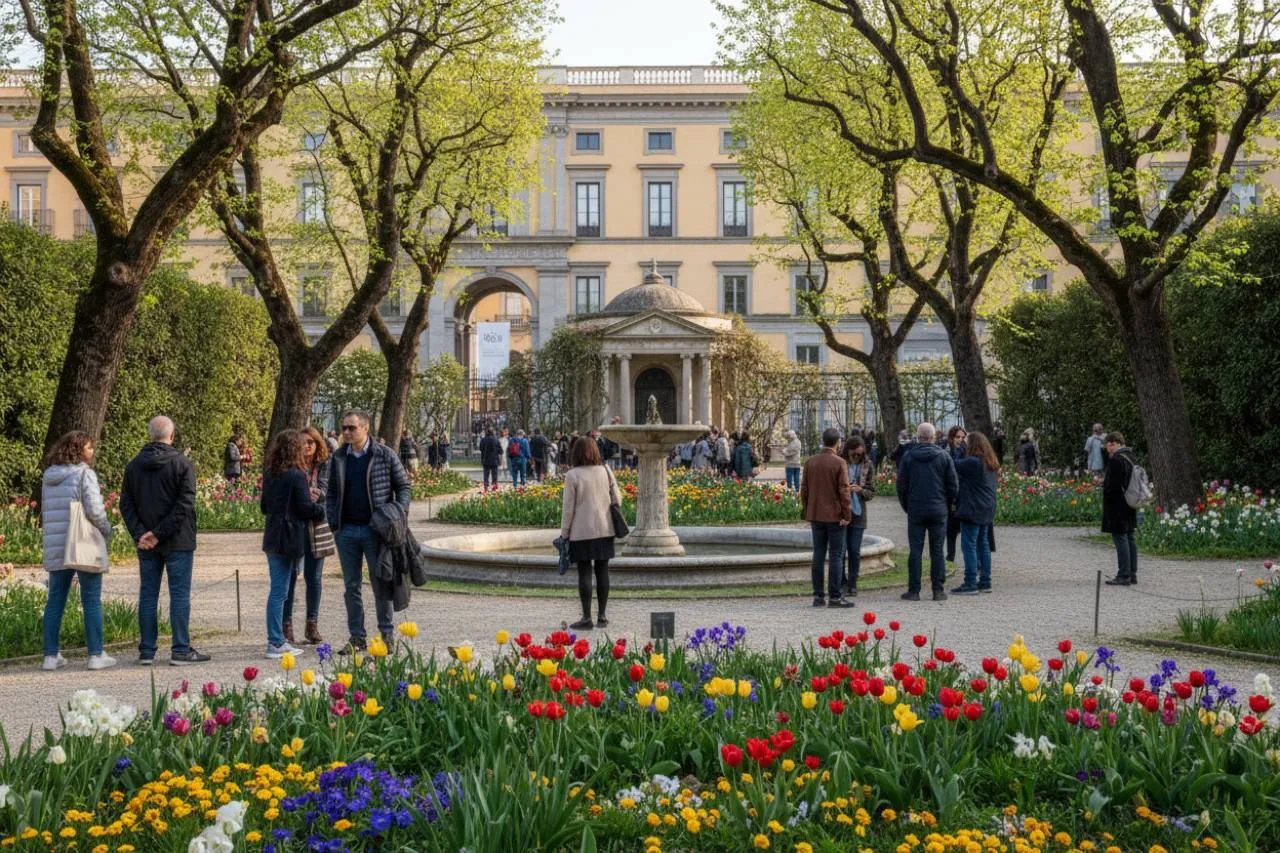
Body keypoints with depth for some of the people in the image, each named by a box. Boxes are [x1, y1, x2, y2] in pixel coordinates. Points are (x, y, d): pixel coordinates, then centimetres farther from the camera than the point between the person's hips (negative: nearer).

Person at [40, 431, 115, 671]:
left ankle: (51, 656, 13)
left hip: (55, 546, 6)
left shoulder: (48, 477, 12)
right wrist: (106, 531, -1)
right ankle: (96, 655, 3)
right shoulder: (84, 474, -9)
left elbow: (45, 511, 14)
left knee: (55, 600, 11)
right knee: (92, 601, 1)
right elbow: (94, 509, -16)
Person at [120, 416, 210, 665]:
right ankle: (180, 650, 0)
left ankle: (146, 651, 11)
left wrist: (139, 533, -4)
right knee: (179, 594, 0)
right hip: (177, 542, -4)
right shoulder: (182, 464, -8)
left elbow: (126, 504, 3)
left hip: (146, 544, 4)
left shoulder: (133, 465, 7)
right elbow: (185, 504, -16)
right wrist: (160, 533, -14)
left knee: (147, 594, 9)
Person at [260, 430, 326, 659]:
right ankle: (276, 644, 0)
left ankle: (276, 640, 17)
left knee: (277, 589, 12)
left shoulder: (269, 474, 10)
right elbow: (306, 508, -14)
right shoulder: (296, 475, -14)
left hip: (272, 538, 7)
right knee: (280, 591, -4)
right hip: (290, 539, -7)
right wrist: (322, 509, 4)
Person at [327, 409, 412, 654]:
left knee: (381, 583, 4)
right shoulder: (338, 458, 7)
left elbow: (403, 486, 2)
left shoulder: (385, 456, -3)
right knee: (351, 586, 8)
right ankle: (357, 638, 15)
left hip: (375, 530, -3)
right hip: (346, 531, 3)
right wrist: (333, 523, 2)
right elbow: (331, 493, 12)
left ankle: (387, 634, 15)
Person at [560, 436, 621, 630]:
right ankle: (602, 616, 14)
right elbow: (617, 499, 6)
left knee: (584, 573, 1)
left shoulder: (573, 475, -9)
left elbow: (568, 507, -8)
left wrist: (564, 532, 0)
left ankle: (586, 618, 2)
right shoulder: (605, 471, 3)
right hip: (605, 529, 4)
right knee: (602, 571, 9)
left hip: (582, 532, -4)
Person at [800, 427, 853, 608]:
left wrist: (807, 512, 15)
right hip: (834, 516, -5)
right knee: (836, 556, -1)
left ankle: (818, 595, 10)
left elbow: (804, 489, 8)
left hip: (815, 515, 5)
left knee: (818, 555, 9)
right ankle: (835, 596, -1)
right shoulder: (839, 463, -10)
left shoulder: (810, 462, 5)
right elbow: (844, 491, -13)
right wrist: (846, 515, -8)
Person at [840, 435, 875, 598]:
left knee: (855, 551, 5)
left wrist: (860, 490, -16)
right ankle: (841, 583, 13)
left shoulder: (868, 465, 1)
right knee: (840, 550, -2)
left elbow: (872, 492, 4)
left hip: (858, 513, 2)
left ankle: (852, 584, 15)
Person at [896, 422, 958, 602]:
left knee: (915, 550, 2)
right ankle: (938, 590, 5)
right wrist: (947, 504, 15)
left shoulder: (908, 456, -2)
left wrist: (906, 506, 13)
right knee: (937, 550, 5)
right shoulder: (943, 456, -1)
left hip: (915, 511, 0)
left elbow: (901, 485, 2)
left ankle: (914, 590, 3)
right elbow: (953, 485, 1)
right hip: (938, 510, 1)